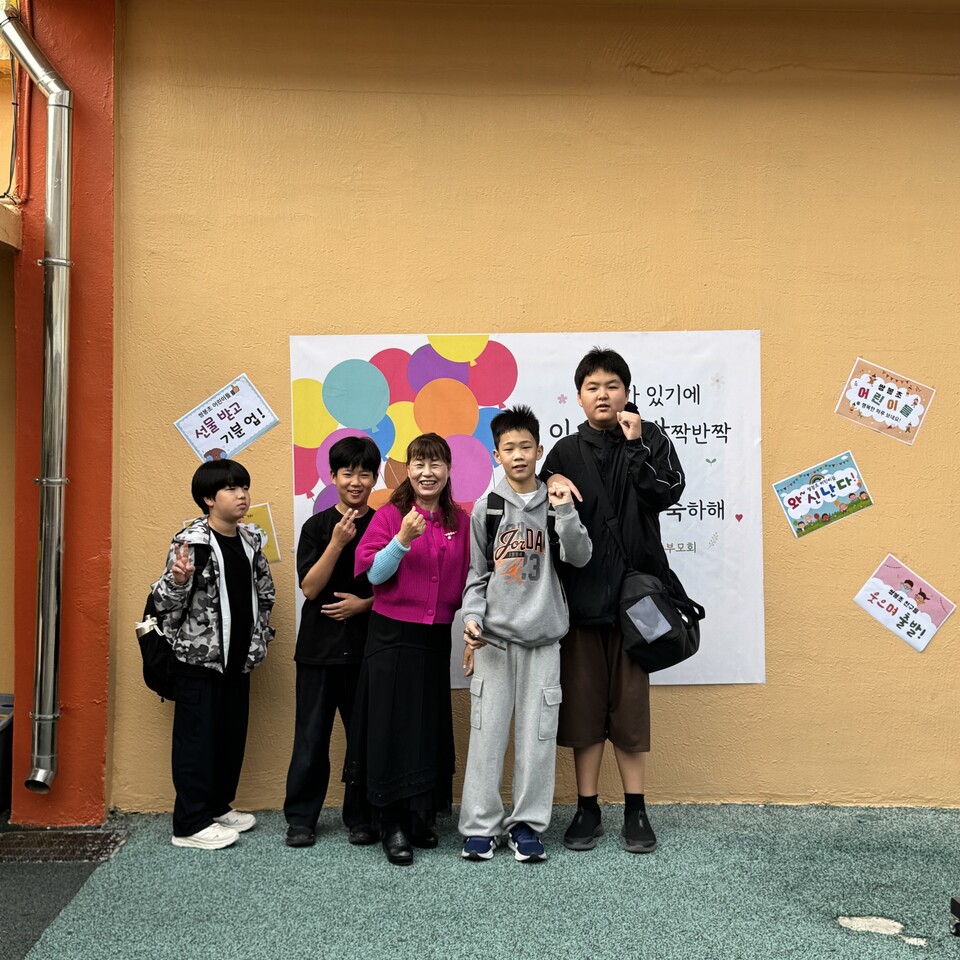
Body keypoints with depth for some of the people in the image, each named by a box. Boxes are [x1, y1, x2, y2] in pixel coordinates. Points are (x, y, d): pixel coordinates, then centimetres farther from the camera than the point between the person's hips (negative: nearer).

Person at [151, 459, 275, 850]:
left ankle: (218, 807, 30)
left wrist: (259, 636, 13)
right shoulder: (191, 542, -14)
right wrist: (179, 580, -33)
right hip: (200, 658, -7)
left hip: (238, 658, 7)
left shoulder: (250, 542, 7)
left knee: (232, 736, 14)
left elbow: (265, 594, 18)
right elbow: (165, 602, -14)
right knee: (197, 737, 0)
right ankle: (190, 824, 9)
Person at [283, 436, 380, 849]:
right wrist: (338, 543, -17)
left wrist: (364, 603, -11)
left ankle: (361, 818, 19)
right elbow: (310, 588, -7)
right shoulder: (317, 526, 2)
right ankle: (300, 818, 16)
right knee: (312, 735, 4)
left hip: (368, 647, 1)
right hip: (319, 646, 0)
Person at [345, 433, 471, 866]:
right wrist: (403, 539, -23)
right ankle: (392, 825, 9)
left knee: (431, 728, 8)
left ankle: (422, 818, 22)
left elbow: (466, 580, 12)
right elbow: (374, 573, -11)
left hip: (437, 636, 4)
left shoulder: (460, 522, 7)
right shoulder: (389, 515, -4)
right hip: (393, 635, -3)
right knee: (393, 727, -1)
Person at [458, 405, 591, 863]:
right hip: (493, 637, 0)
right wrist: (472, 617, -5)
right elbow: (476, 572, 8)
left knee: (537, 734, 4)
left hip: (542, 636, 0)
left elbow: (580, 557, -8)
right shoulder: (486, 508, 4)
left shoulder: (554, 503, 3)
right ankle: (481, 826, 12)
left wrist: (565, 511, -19)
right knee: (487, 732, 2)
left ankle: (527, 824, 16)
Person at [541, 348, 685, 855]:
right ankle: (587, 809, 18)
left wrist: (635, 445, -11)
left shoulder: (650, 439, 6)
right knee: (582, 702, 6)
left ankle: (635, 809, 17)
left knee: (631, 702, 5)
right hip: (581, 593, 1)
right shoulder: (565, 452, 7)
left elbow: (668, 492, -10)